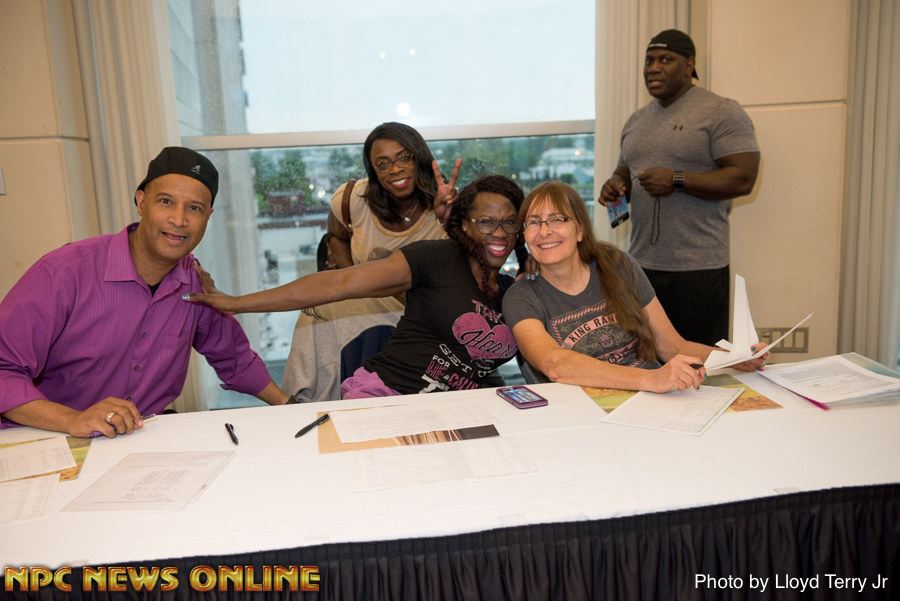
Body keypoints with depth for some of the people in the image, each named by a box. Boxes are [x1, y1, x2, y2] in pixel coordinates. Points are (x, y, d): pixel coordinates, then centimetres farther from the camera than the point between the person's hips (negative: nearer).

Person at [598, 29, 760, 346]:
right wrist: (616, 184, 3)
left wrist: (677, 180, -18)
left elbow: (743, 179, -11)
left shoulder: (721, 112, -3)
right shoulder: (636, 120, 18)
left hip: (698, 268, -6)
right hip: (641, 263, 6)